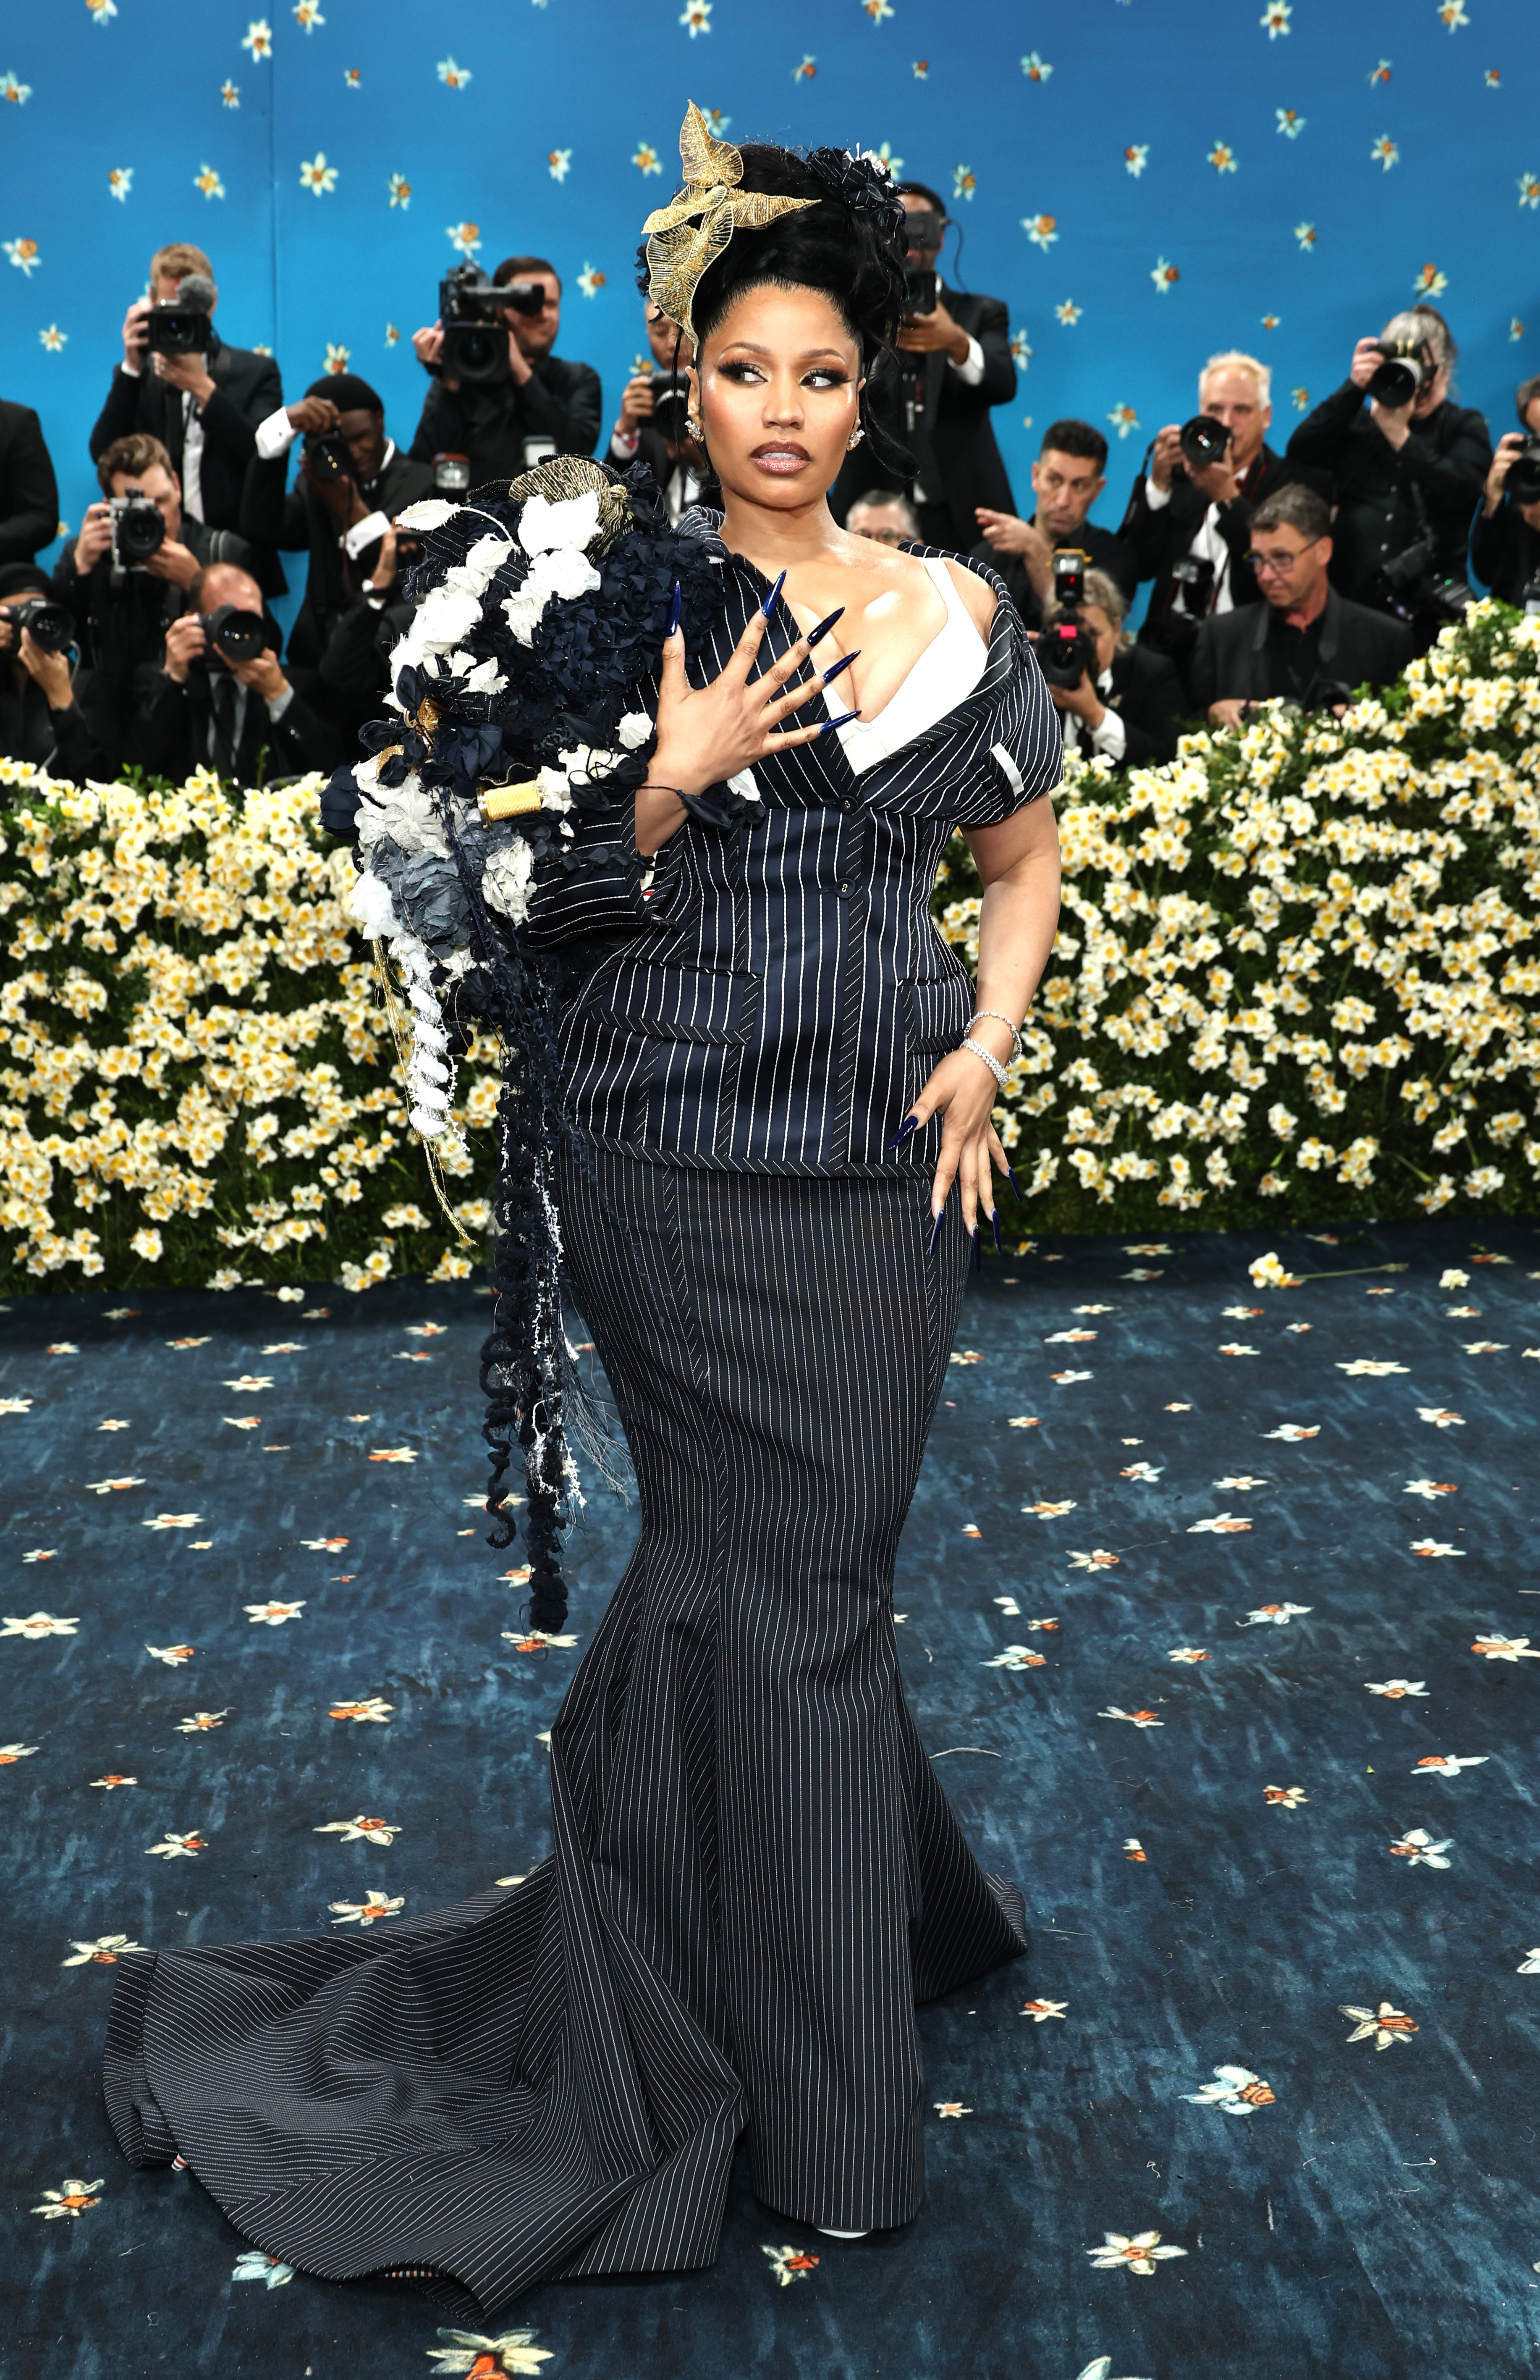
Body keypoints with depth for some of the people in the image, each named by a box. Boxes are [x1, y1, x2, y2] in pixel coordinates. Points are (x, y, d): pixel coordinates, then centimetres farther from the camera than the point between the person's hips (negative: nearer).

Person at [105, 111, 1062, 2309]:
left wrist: (989, 1046, 3)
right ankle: (823, 2106, 15)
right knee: (788, 1579, 0)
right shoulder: (622, 607, 0)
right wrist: (675, 777, -16)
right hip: (674, 1155, -3)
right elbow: (538, 897, -1)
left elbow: (1029, 858, 17)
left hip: (886, 1153, 3)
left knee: (781, 1565, 6)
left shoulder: (952, 612, 8)